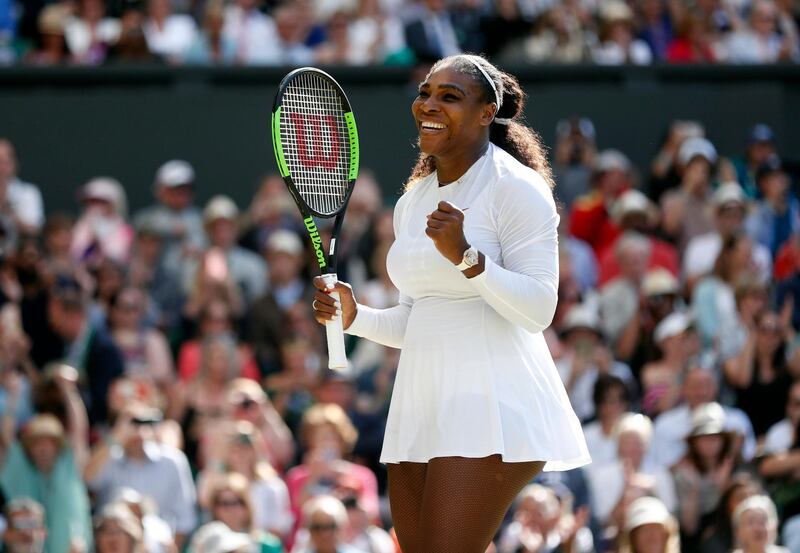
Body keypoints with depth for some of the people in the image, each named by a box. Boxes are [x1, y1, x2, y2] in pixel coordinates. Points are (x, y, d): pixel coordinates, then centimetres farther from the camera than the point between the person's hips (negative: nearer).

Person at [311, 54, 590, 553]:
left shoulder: (517, 188, -6)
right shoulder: (412, 202, 17)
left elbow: (539, 309, -14)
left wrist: (466, 255, -24)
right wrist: (355, 316, 5)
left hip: (491, 401, -8)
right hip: (421, 401, 8)